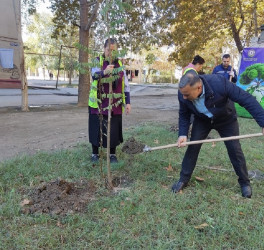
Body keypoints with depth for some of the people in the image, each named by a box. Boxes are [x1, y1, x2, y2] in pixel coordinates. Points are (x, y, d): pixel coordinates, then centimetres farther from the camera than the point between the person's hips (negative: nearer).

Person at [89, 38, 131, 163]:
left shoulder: (120, 63, 7)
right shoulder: (98, 61, -3)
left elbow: (126, 85, 10)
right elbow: (94, 75, -25)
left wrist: (128, 102, 5)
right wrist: (104, 72, -46)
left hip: (115, 104, 2)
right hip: (98, 103, -2)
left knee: (113, 129, 5)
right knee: (96, 128, 6)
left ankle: (112, 154, 23)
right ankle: (95, 153, 25)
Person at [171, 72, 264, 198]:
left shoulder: (219, 83, -41)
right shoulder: (183, 94, -29)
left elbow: (247, 99, -33)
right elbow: (184, 115, -11)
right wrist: (183, 134, -24)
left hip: (226, 119, -2)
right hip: (202, 120, 2)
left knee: (234, 149, 1)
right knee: (193, 146, -5)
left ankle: (245, 182, 22)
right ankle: (183, 179, 11)